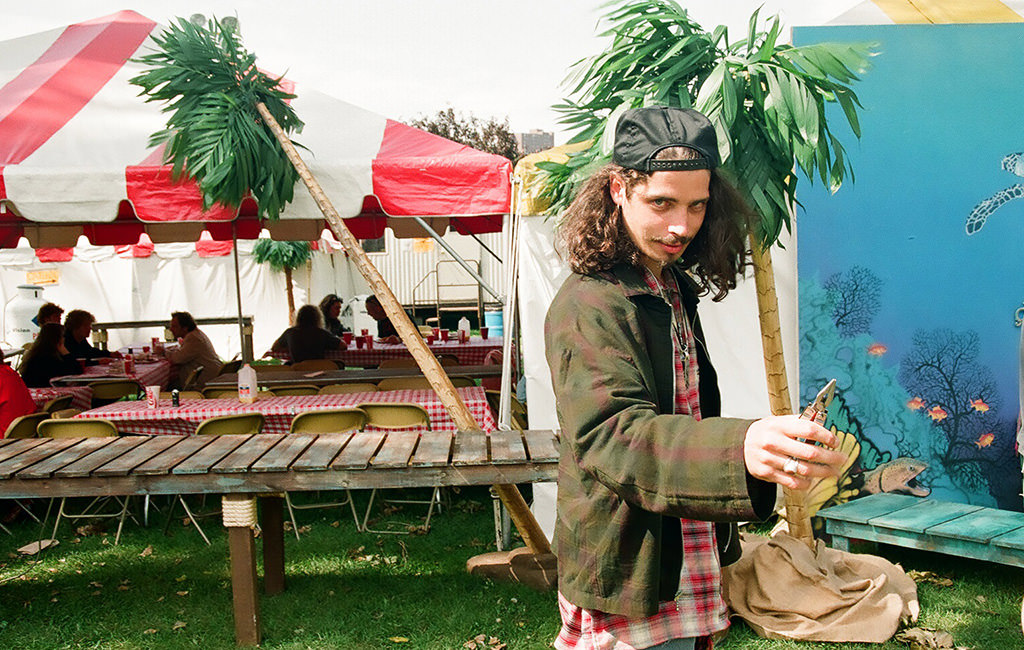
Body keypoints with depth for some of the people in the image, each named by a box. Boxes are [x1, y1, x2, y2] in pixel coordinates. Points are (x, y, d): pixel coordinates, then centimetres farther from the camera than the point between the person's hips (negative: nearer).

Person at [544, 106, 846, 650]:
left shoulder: (675, 290, 10)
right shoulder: (589, 306, -19)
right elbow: (611, 433, -35)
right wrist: (741, 449, -51)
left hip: (688, 561, 9)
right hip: (628, 585, -8)